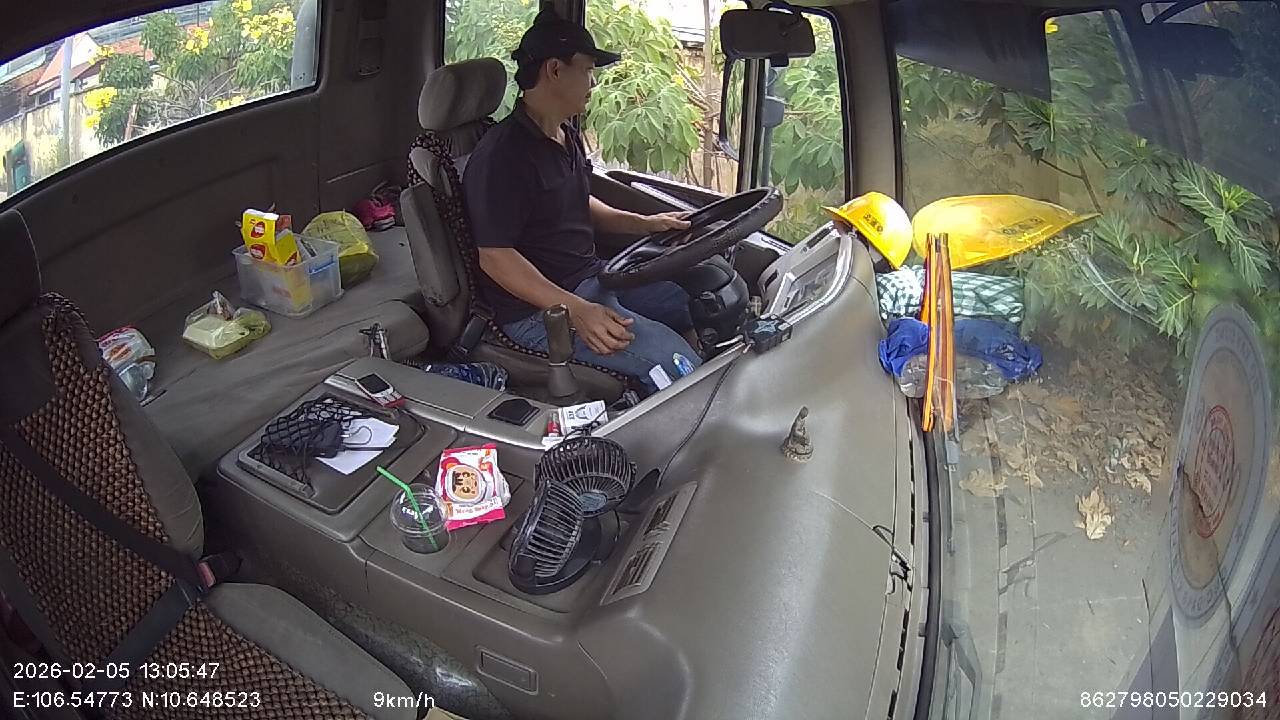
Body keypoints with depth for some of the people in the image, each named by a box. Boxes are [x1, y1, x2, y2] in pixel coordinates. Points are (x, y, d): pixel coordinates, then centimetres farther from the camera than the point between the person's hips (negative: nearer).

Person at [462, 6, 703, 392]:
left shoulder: (567, 136, 12)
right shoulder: (502, 154, -20)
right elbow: (495, 258, -22)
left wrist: (643, 223, 11)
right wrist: (575, 311, -30)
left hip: (590, 276, 10)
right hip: (537, 306, -10)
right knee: (673, 361, -22)